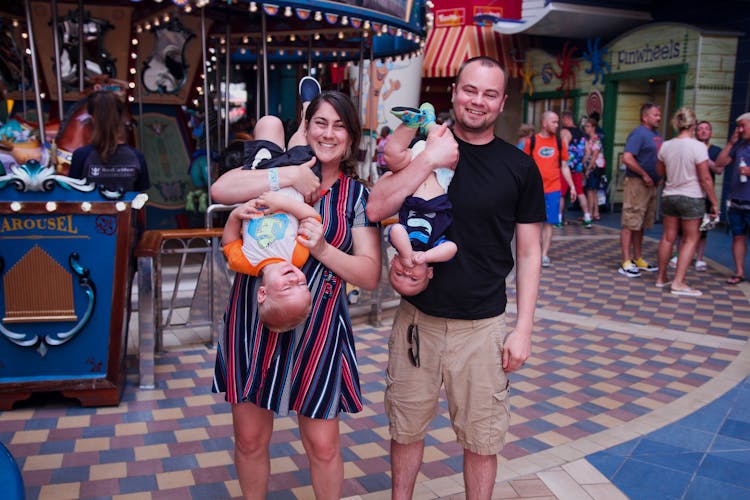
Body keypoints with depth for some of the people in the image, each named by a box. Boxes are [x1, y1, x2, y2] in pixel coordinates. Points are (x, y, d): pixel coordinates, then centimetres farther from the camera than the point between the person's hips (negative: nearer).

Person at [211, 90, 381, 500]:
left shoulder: (357, 196, 3)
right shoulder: (277, 168, 4)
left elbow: (370, 275, -3)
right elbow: (219, 190, -15)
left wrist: (322, 249, -18)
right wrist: (287, 176, -19)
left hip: (316, 328, -1)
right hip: (253, 319, 1)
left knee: (322, 446, 8)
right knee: (249, 439, 14)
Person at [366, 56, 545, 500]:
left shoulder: (520, 167, 0)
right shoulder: (423, 148, 2)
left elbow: (529, 253, 2)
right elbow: (375, 209, -12)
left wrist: (524, 328, -3)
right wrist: (429, 160, -19)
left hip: (483, 325, -1)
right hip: (417, 316, 1)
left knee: (482, 438, 11)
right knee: (407, 427, 16)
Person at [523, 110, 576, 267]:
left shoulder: (559, 142, 7)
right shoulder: (531, 141, 0)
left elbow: (564, 167, 11)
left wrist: (572, 186, 5)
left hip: (553, 189, 2)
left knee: (549, 223, 1)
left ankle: (544, 255, 6)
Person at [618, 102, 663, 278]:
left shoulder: (656, 135, 15)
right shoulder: (639, 133, -11)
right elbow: (627, 158, -23)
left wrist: (658, 178, 9)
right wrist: (644, 175, -17)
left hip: (651, 184, 9)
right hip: (637, 184, -9)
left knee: (641, 225, 15)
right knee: (630, 224, -5)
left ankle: (638, 259, 24)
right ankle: (626, 263, -3)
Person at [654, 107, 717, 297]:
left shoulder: (666, 146, 0)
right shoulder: (697, 146, -15)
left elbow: (660, 172, 14)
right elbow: (705, 179, -14)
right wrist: (714, 203, -8)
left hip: (669, 196, 5)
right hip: (692, 198, -5)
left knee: (668, 237, 13)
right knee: (690, 239, 3)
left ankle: (661, 277, 23)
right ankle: (678, 283, -1)